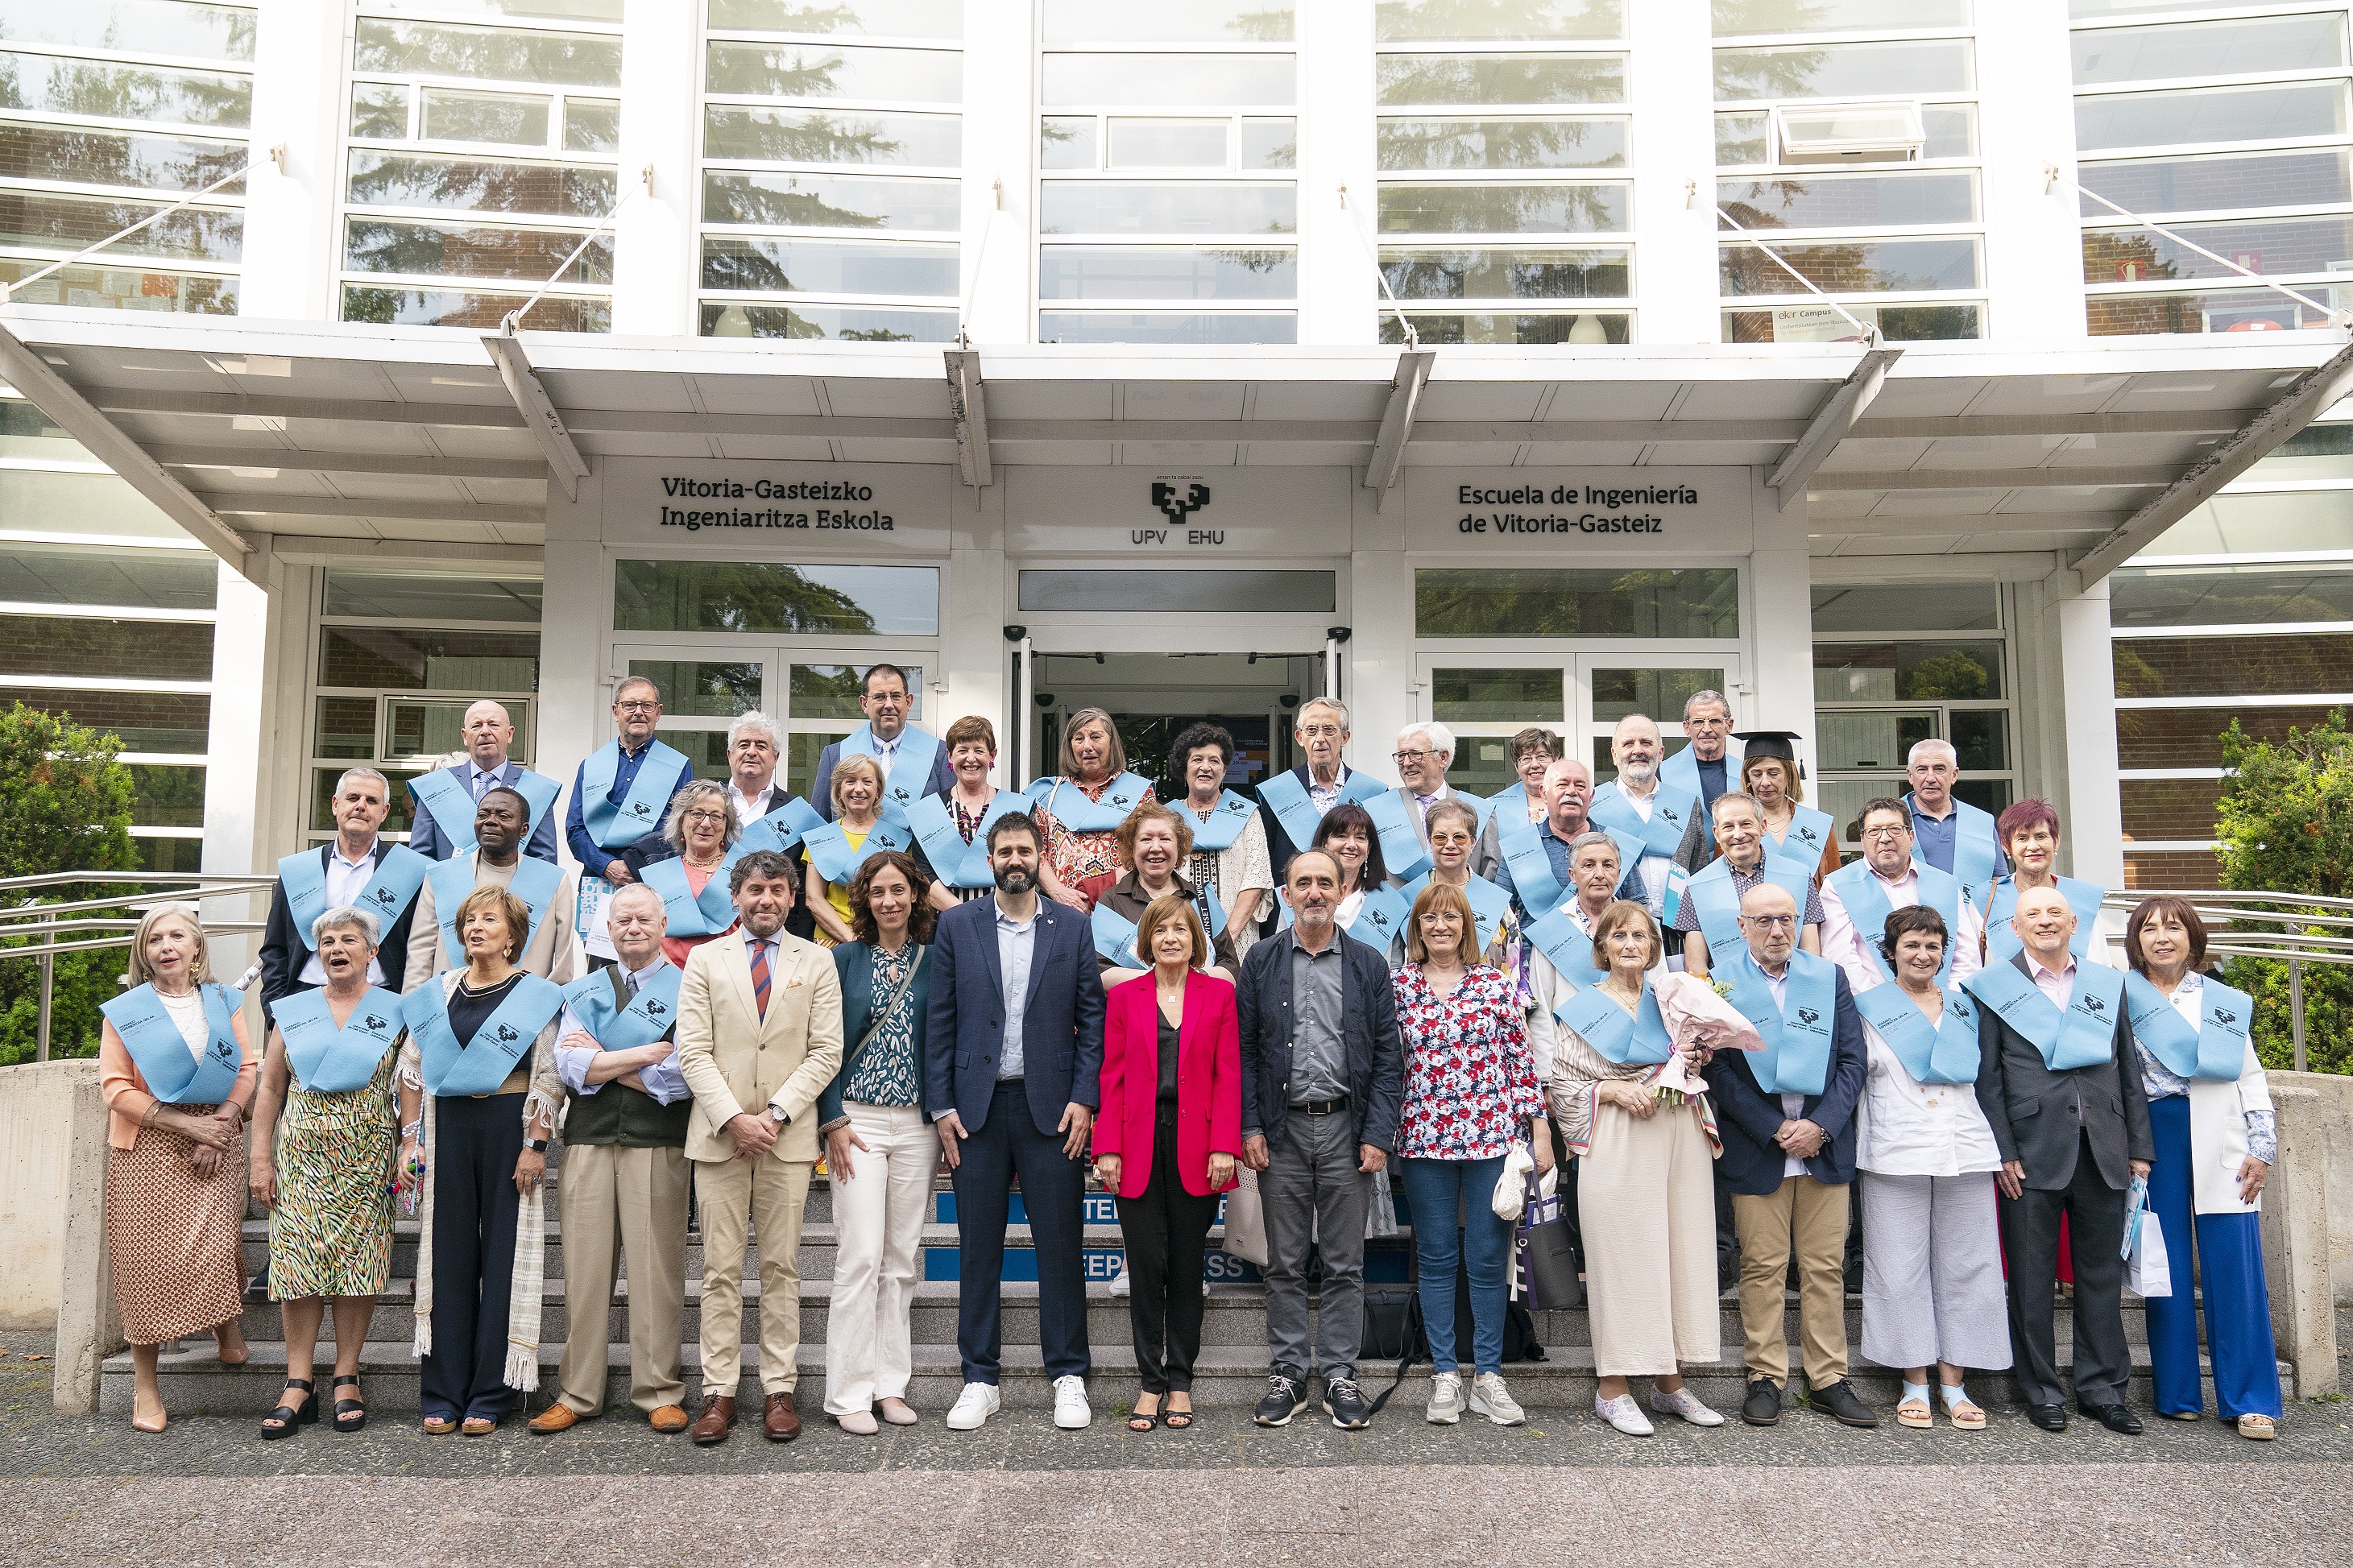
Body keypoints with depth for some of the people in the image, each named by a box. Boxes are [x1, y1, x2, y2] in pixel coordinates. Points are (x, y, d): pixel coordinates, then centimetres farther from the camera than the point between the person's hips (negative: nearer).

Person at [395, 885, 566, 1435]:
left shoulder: (537, 994, 0)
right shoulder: (436, 992, 11)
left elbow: (548, 1077, -4)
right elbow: (413, 1071, 12)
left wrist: (535, 1145, -10)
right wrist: (411, 1138, 5)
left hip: (508, 1128, -3)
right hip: (448, 1127, 3)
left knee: (505, 1252, 1)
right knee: (449, 1253, 6)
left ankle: (490, 1395, 9)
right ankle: (443, 1394, 14)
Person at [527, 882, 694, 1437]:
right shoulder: (584, 991, 17)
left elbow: (682, 1076, -7)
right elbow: (570, 1067, 2)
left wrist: (602, 1062, -2)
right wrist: (645, 1053, -6)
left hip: (658, 1143, -3)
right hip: (588, 1141, 3)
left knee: (657, 1270, -1)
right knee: (584, 1268, 4)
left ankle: (660, 1394, 9)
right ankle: (577, 1394, 13)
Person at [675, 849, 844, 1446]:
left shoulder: (817, 962, 8)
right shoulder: (704, 960, 9)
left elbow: (826, 1051, 2)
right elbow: (693, 1051, 1)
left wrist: (776, 1114, -9)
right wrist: (734, 1119, -11)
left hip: (788, 1135, 0)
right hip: (718, 1134, 0)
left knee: (782, 1267, 3)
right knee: (720, 1269, 2)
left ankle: (780, 1392, 10)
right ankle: (719, 1394, 9)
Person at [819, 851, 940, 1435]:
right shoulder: (845, 959, 2)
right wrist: (833, 1121, -7)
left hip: (917, 1124, 2)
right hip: (858, 1120, -2)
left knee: (904, 1259, 6)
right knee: (861, 1255, -8)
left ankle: (890, 1385, 14)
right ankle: (849, 1393, 0)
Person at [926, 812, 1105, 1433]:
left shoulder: (1072, 928, 6)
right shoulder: (957, 926, 6)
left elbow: (1092, 1019, 4)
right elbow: (940, 1021, 4)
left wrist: (1084, 1099, -5)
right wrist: (941, 1105, -2)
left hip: (1050, 1106, 0)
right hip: (977, 1107, 1)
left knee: (1060, 1243, 3)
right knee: (978, 1247, 7)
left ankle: (1068, 1376, 14)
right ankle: (980, 1378, 17)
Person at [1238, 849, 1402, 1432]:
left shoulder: (1369, 964, 4)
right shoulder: (1261, 960, 5)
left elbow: (1388, 1056, 2)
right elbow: (1244, 1050, 3)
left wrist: (1378, 1134, -6)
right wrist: (1250, 1128, -5)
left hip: (1346, 1127, 0)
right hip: (1282, 1129, 0)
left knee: (1345, 1265, 6)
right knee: (1285, 1264, 7)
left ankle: (1340, 1377, 16)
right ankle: (1287, 1374, 17)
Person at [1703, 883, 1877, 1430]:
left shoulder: (1829, 977, 7)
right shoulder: (1720, 983, -1)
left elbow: (1854, 1060, 4)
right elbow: (1719, 1071, -5)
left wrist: (1821, 1125, -9)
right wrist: (1776, 1130, -11)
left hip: (1824, 1144, 2)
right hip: (1756, 1149, -2)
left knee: (1826, 1266, 6)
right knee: (1763, 1267, 2)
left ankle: (1830, 1379, 15)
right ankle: (1765, 1379, 12)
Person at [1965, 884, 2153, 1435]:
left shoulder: (2108, 984, 13)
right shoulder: (1994, 987, 2)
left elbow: (2129, 1071, 13)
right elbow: (1987, 1077, -2)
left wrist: (2140, 1146, 7)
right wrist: (2002, 1152, -8)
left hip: (2102, 1153, 3)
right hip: (2032, 1154, -3)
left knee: (2102, 1274, 9)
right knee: (2031, 1277, 3)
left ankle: (2102, 1388, 21)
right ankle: (2041, 1390, 15)